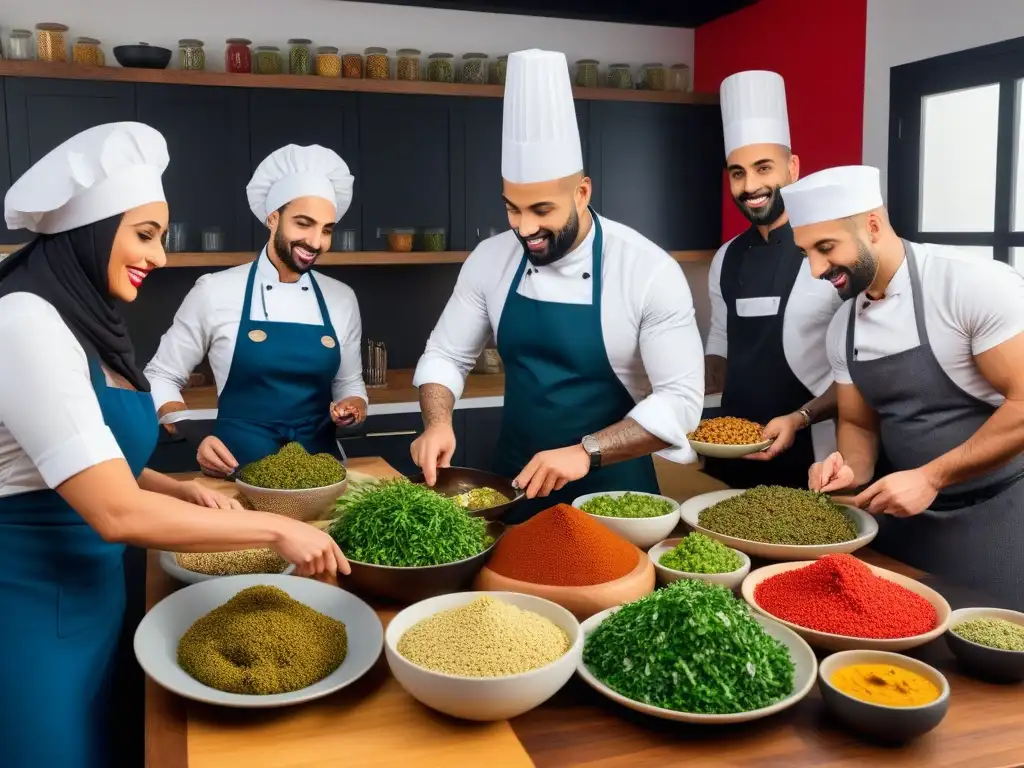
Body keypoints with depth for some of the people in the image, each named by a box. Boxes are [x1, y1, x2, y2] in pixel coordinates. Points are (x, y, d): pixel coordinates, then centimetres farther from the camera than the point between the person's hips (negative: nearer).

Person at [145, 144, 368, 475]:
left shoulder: (342, 299, 5)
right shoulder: (215, 291, -4)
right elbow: (161, 377, 4)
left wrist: (352, 408, -6)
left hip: (319, 468, 3)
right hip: (239, 470, -2)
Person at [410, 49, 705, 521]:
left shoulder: (650, 271, -19)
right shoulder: (490, 259, -7)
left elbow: (681, 400, -19)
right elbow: (445, 355, 3)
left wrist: (585, 453, -30)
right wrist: (438, 423, -16)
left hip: (611, 490, -3)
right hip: (515, 484, 4)